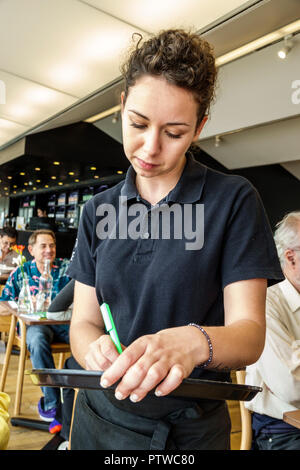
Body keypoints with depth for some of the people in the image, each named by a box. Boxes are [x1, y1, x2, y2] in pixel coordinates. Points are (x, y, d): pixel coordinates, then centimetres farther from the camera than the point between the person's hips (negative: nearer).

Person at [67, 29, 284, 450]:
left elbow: (249, 332, -15)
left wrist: (195, 342, -36)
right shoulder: (98, 211, 0)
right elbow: (83, 321, -1)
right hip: (102, 417, 4)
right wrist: (97, 351, -24)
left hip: (192, 428, -3)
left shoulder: (234, 200, -11)